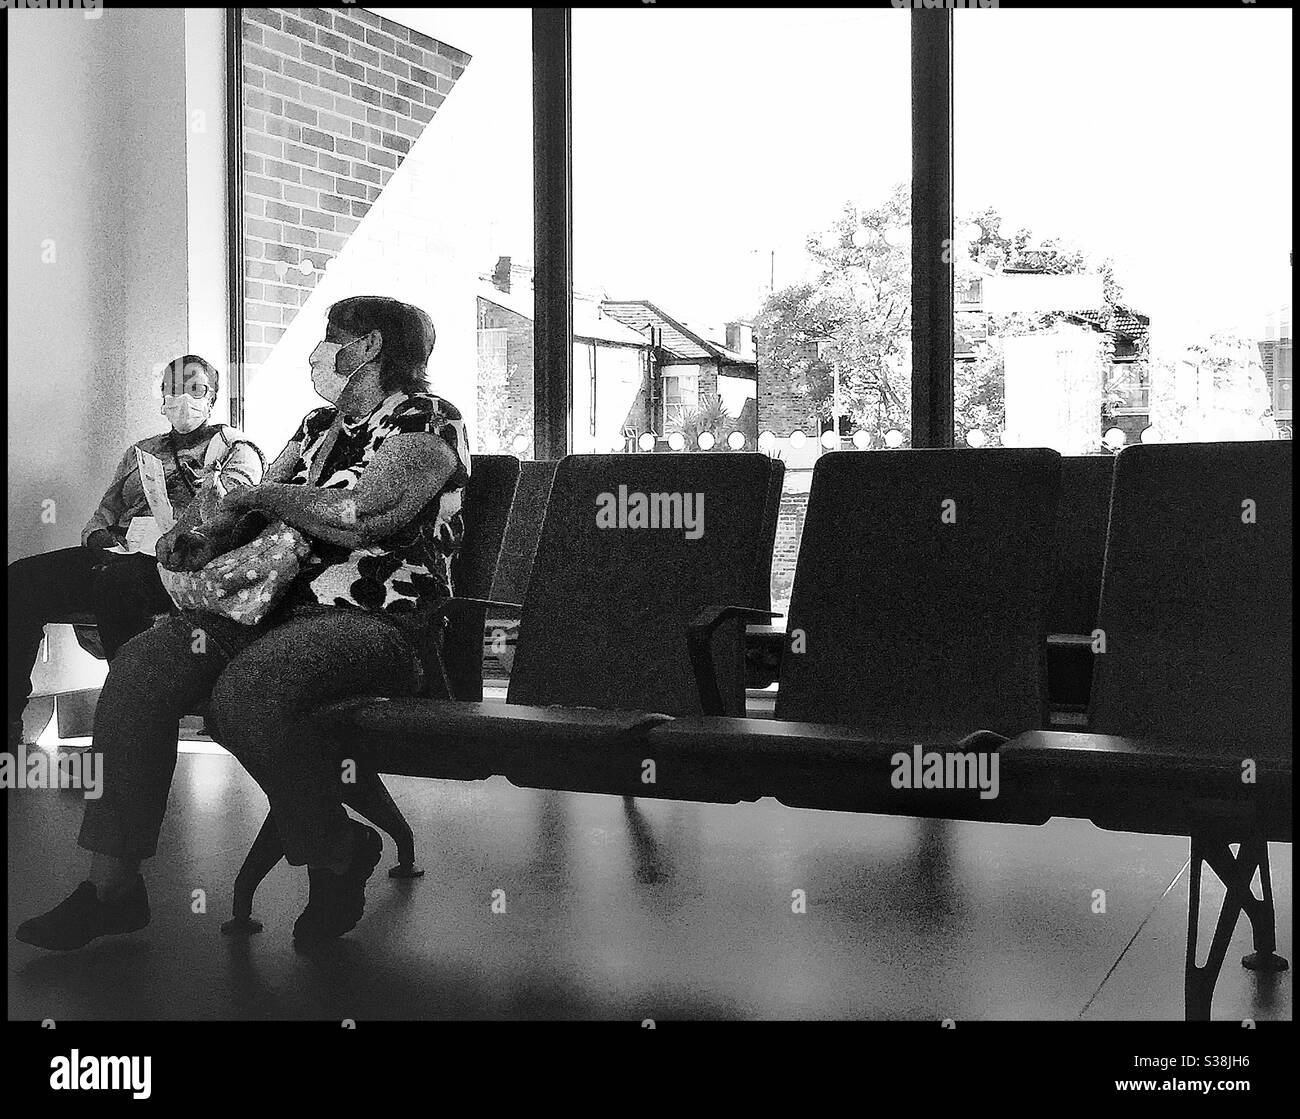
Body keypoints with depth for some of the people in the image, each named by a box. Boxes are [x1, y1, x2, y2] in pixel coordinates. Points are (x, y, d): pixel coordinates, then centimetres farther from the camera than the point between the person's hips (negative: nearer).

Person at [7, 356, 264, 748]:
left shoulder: (235, 448, 14)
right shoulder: (140, 451, 31)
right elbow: (105, 512, 23)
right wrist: (101, 539, 2)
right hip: (121, 554, 6)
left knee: (115, 579, -40)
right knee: (20, 579, -18)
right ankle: (9, 722, -21)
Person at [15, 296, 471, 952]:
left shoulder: (427, 421, -4)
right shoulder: (319, 425, 23)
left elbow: (358, 516, -20)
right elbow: (251, 506, 22)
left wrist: (262, 494, -5)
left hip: (382, 623, -8)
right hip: (283, 602, 8)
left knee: (244, 692, -35)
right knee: (137, 668, -14)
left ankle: (340, 855, -10)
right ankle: (112, 884, -10)